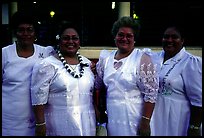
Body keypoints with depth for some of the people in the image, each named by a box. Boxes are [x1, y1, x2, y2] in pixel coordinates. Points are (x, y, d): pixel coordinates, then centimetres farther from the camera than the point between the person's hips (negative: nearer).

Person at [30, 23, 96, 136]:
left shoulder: (86, 63, 7)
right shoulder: (48, 65, -9)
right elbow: (39, 97, -11)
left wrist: (98, 114, 12)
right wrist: (40, 124, -12)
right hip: (60, 124, -4)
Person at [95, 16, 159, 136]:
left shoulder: (143, 59, -11)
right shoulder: (106, 58, 4)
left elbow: (151, 93, -14)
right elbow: (98, 86, 13)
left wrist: (145, 121, -17)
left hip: (134, 119, -4)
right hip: (111, 118, 5)